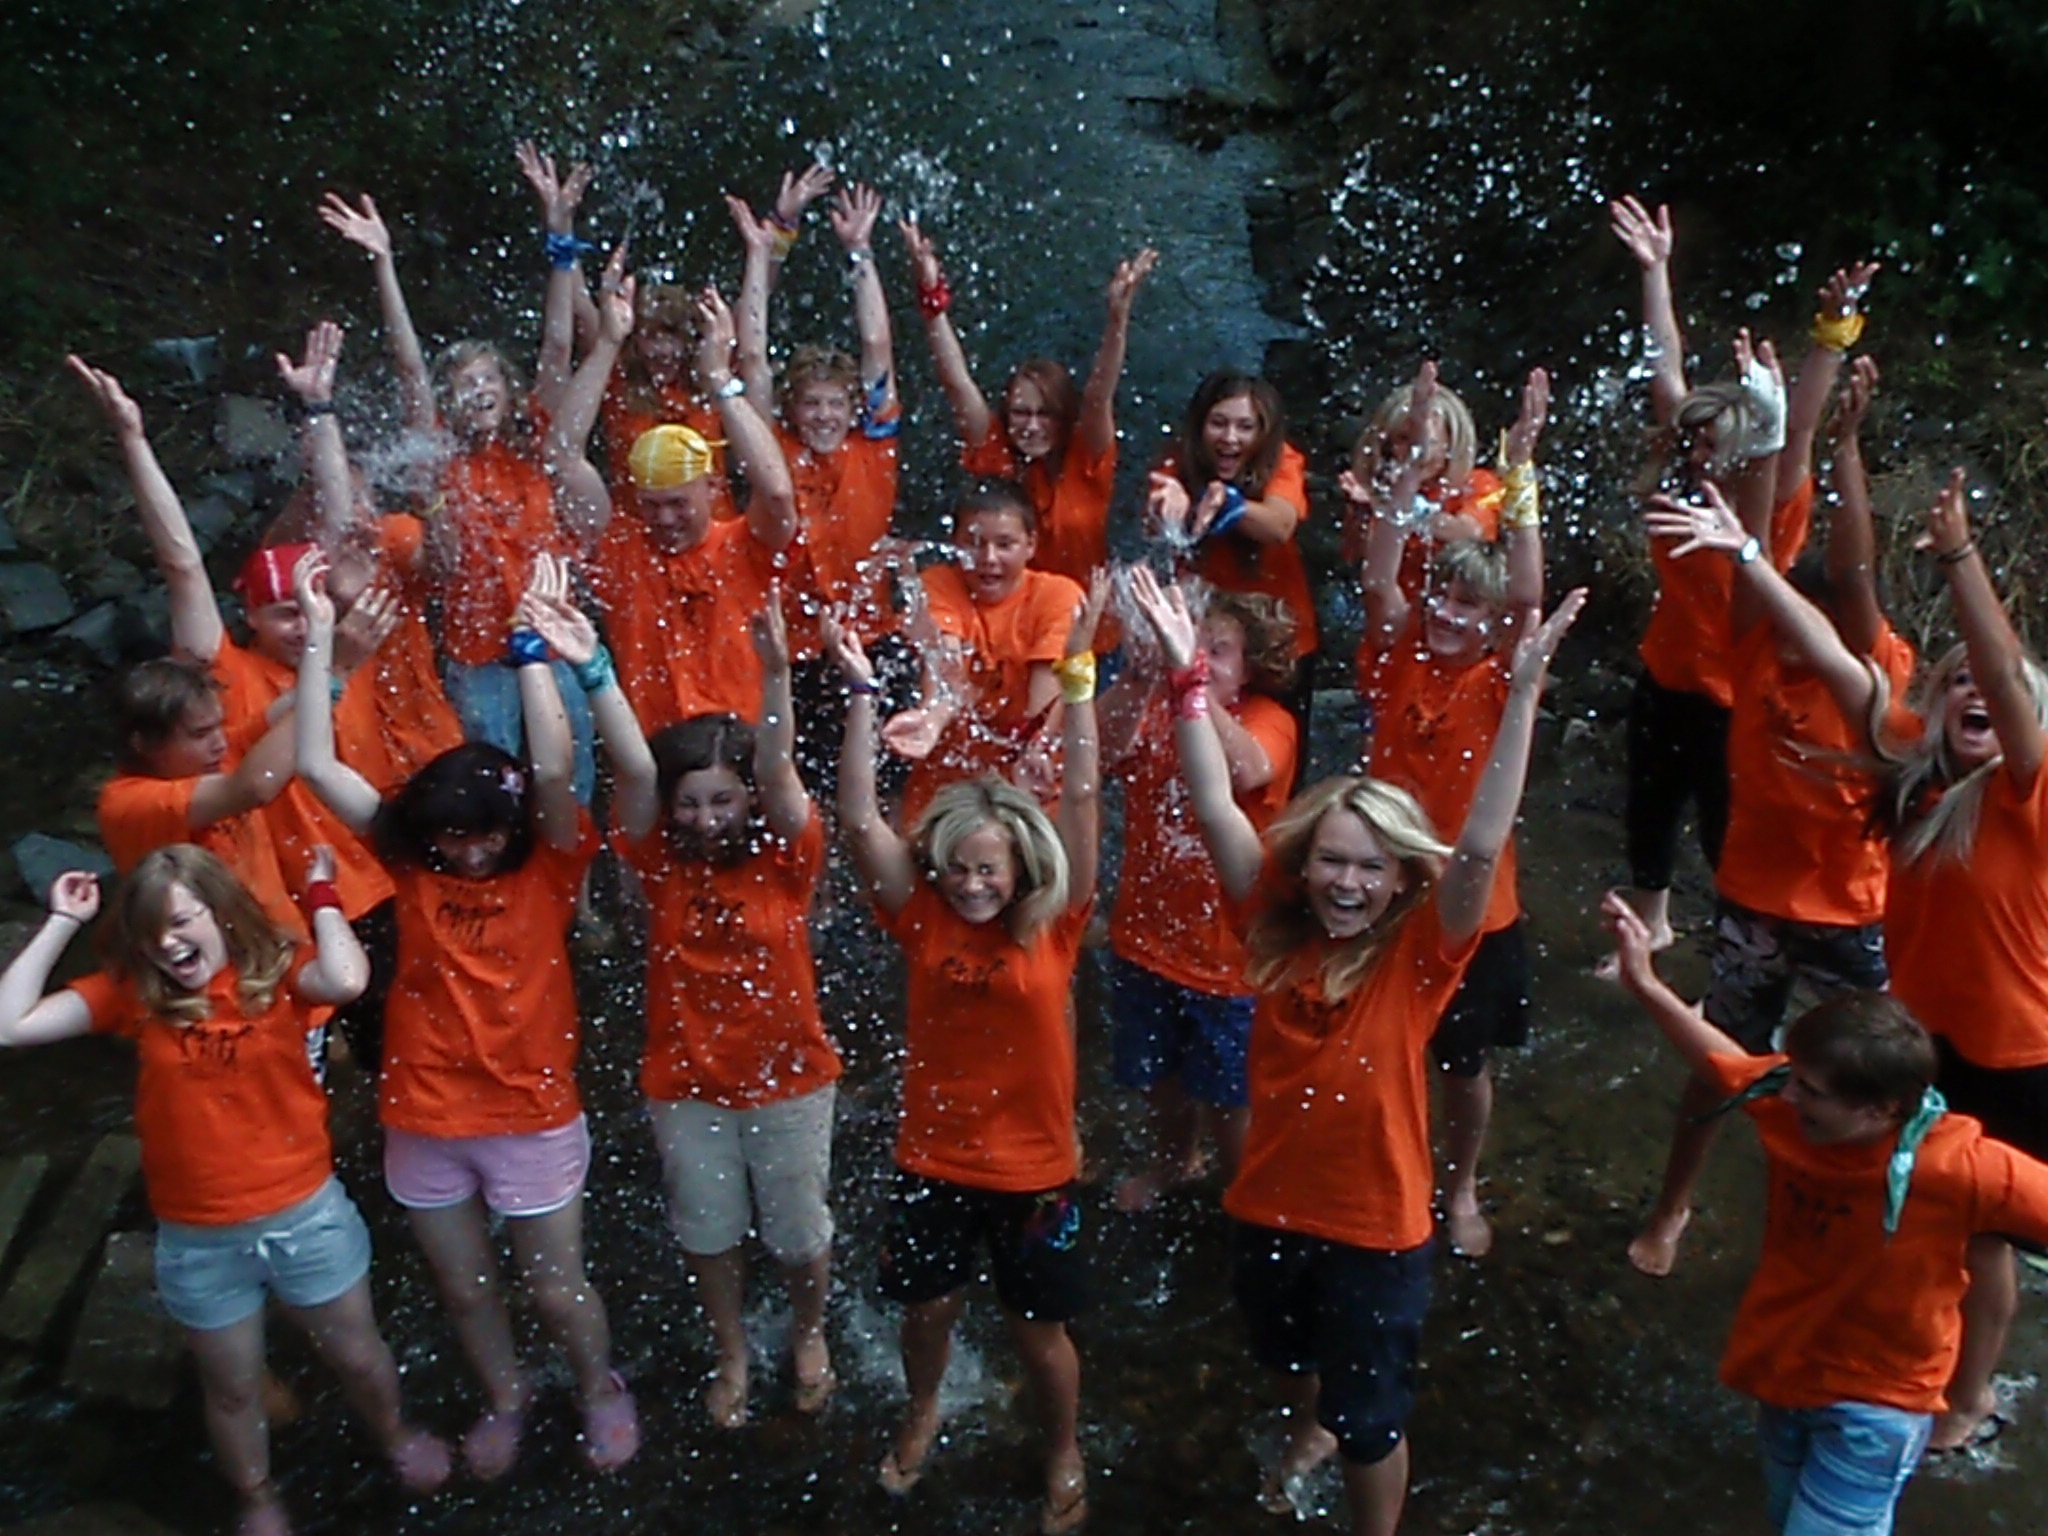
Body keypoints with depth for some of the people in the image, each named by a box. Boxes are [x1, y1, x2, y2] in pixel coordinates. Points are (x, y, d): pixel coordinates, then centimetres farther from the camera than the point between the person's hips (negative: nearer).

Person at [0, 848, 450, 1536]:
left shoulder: (278, 969, -12)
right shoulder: (132, 993, -5)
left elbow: (346, 978, -36)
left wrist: (320, 894, -23)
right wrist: (61, 924, -14)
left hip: (305, 1213, -2)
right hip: (197, 1239, 2)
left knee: (356, 1355, 19)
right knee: (231, 1388, 22)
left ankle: (397, 1437, 51)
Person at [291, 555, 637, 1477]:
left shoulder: (549, 867, -10)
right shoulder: (409, 864, -4)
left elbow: (553, 770, -29)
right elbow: (315, 765, -10)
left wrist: (530, 649, -31)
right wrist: (320, 638, -15)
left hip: (532, 1119, -3)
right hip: (424, 1120, 3)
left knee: (558, 1289, 12)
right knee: (462, 1290, 20)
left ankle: (601, 1390, 41)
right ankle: (504, 1397, 48)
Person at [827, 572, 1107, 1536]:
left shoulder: (1053, 925, -13)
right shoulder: (922, 918, -10)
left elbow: (1082, 799, -22)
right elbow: (860, 821, -20)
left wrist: (1076, 672, -29)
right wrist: (863, 693, -29)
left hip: (1033, 1168, -2)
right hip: (931, 1160, 2)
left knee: (1039, 1329, 14)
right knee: (926, 1308, 21)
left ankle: (1065, 1453, 43)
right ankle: (924, 1414, 54)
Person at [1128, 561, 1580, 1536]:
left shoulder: (1418, 953, -17)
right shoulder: (1276, 925, -10)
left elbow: (1481, 849, -31)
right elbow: (1217, 809, -17)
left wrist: (1522, 694, -39)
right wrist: (1187, 674, -25)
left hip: (1377, 1223, -4)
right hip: (1268, 1205, 4)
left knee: (1372, 1416, 13)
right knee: (1288, 1355, 32)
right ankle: (1311, 1433, 65)